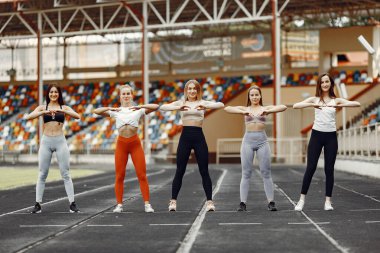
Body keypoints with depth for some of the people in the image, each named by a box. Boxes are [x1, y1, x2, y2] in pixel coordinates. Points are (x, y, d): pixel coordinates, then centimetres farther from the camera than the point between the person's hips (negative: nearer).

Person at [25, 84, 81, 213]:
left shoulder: (64, 107, 6)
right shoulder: (43, 107, 7)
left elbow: (77, 116, -11)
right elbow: (28, 117, -8)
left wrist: (62, 111, -23)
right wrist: (43, 112, -22)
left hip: (60, 141, -1)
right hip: (46, 141, 1)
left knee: (65, 174, 0)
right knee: (42, 174, 4)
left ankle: (72, 204, 2)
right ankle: (38, 204, 10)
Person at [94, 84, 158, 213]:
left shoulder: (138, 110, 5)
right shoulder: (115, 111, 8)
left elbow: (156, 107, -7)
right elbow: (96, 111, 2)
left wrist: (140, 107, -18)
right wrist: (110, 108, -13)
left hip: (135, 143, -1)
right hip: (121, 143, 1)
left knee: (142, 175, -3)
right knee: (119, 176, 3)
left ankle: (147, 204, 2)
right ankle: (119, 204, 12)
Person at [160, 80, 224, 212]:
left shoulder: (203, 103, 7)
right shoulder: (181, 103, 7)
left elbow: (221, 105, -9)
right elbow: (163, 107, -8)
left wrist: (205, 106, -25)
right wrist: (178, 108, -25)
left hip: (198, 137, 0)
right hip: (185, 136, 0)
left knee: (204, 171, 2)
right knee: (180, 171, 3)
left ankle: (209, 201, 7)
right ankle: (173, 200, 10)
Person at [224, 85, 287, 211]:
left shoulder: (265, 108, 8)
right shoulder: (245, 109, 8)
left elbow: (283, 107, -7)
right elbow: (227, 108, -7)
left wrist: (267, 111, -21)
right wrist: (243, 112, -23)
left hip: (262, 140, 0)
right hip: (248, 140, 0)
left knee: (266, 173, 1)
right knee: (246, 173, 0)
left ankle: (271, 202, 5)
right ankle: (243, 203, 1)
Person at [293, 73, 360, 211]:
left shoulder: (336, 100, 5)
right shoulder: (315, 99, 3)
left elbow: (357, 104, -9)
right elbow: (295, 106, -10)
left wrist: (339, 105, -21)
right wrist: (312, 105, -22)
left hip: (331, 136, 1)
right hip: (317, 134, -1)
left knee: (329, 169, 4)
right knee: (310, 167, -2)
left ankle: (328, 201, 11)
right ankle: (302, 199, 6)